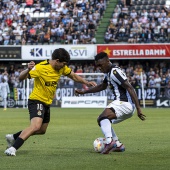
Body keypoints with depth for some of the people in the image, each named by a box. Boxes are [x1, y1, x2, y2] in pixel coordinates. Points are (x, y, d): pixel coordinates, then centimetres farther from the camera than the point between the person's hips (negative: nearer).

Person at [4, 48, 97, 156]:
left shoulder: (62, 68, -1)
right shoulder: (41, 68, -23)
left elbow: (73, 76, 16)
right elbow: (21, 78, -25)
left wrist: (86, 82, 5)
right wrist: (28, 70, -45)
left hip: (47, 103, 9)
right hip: (37, 101, -9)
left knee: (42, 130, 20)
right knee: (36, 126, -29)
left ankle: (13, 137, 33)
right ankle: (13, 148, -28)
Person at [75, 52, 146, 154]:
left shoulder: (115, 72, -14)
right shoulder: (109, 72, 16)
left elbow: (130, 88, -21)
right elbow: (102, 86, 35)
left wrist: (138, 108, -26)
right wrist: (84, 92, 33)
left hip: (125, 103, -10)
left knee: (103, 117, -29)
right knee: (102, 120, 23)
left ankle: (109, 141, -47)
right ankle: (118, 145, 23)